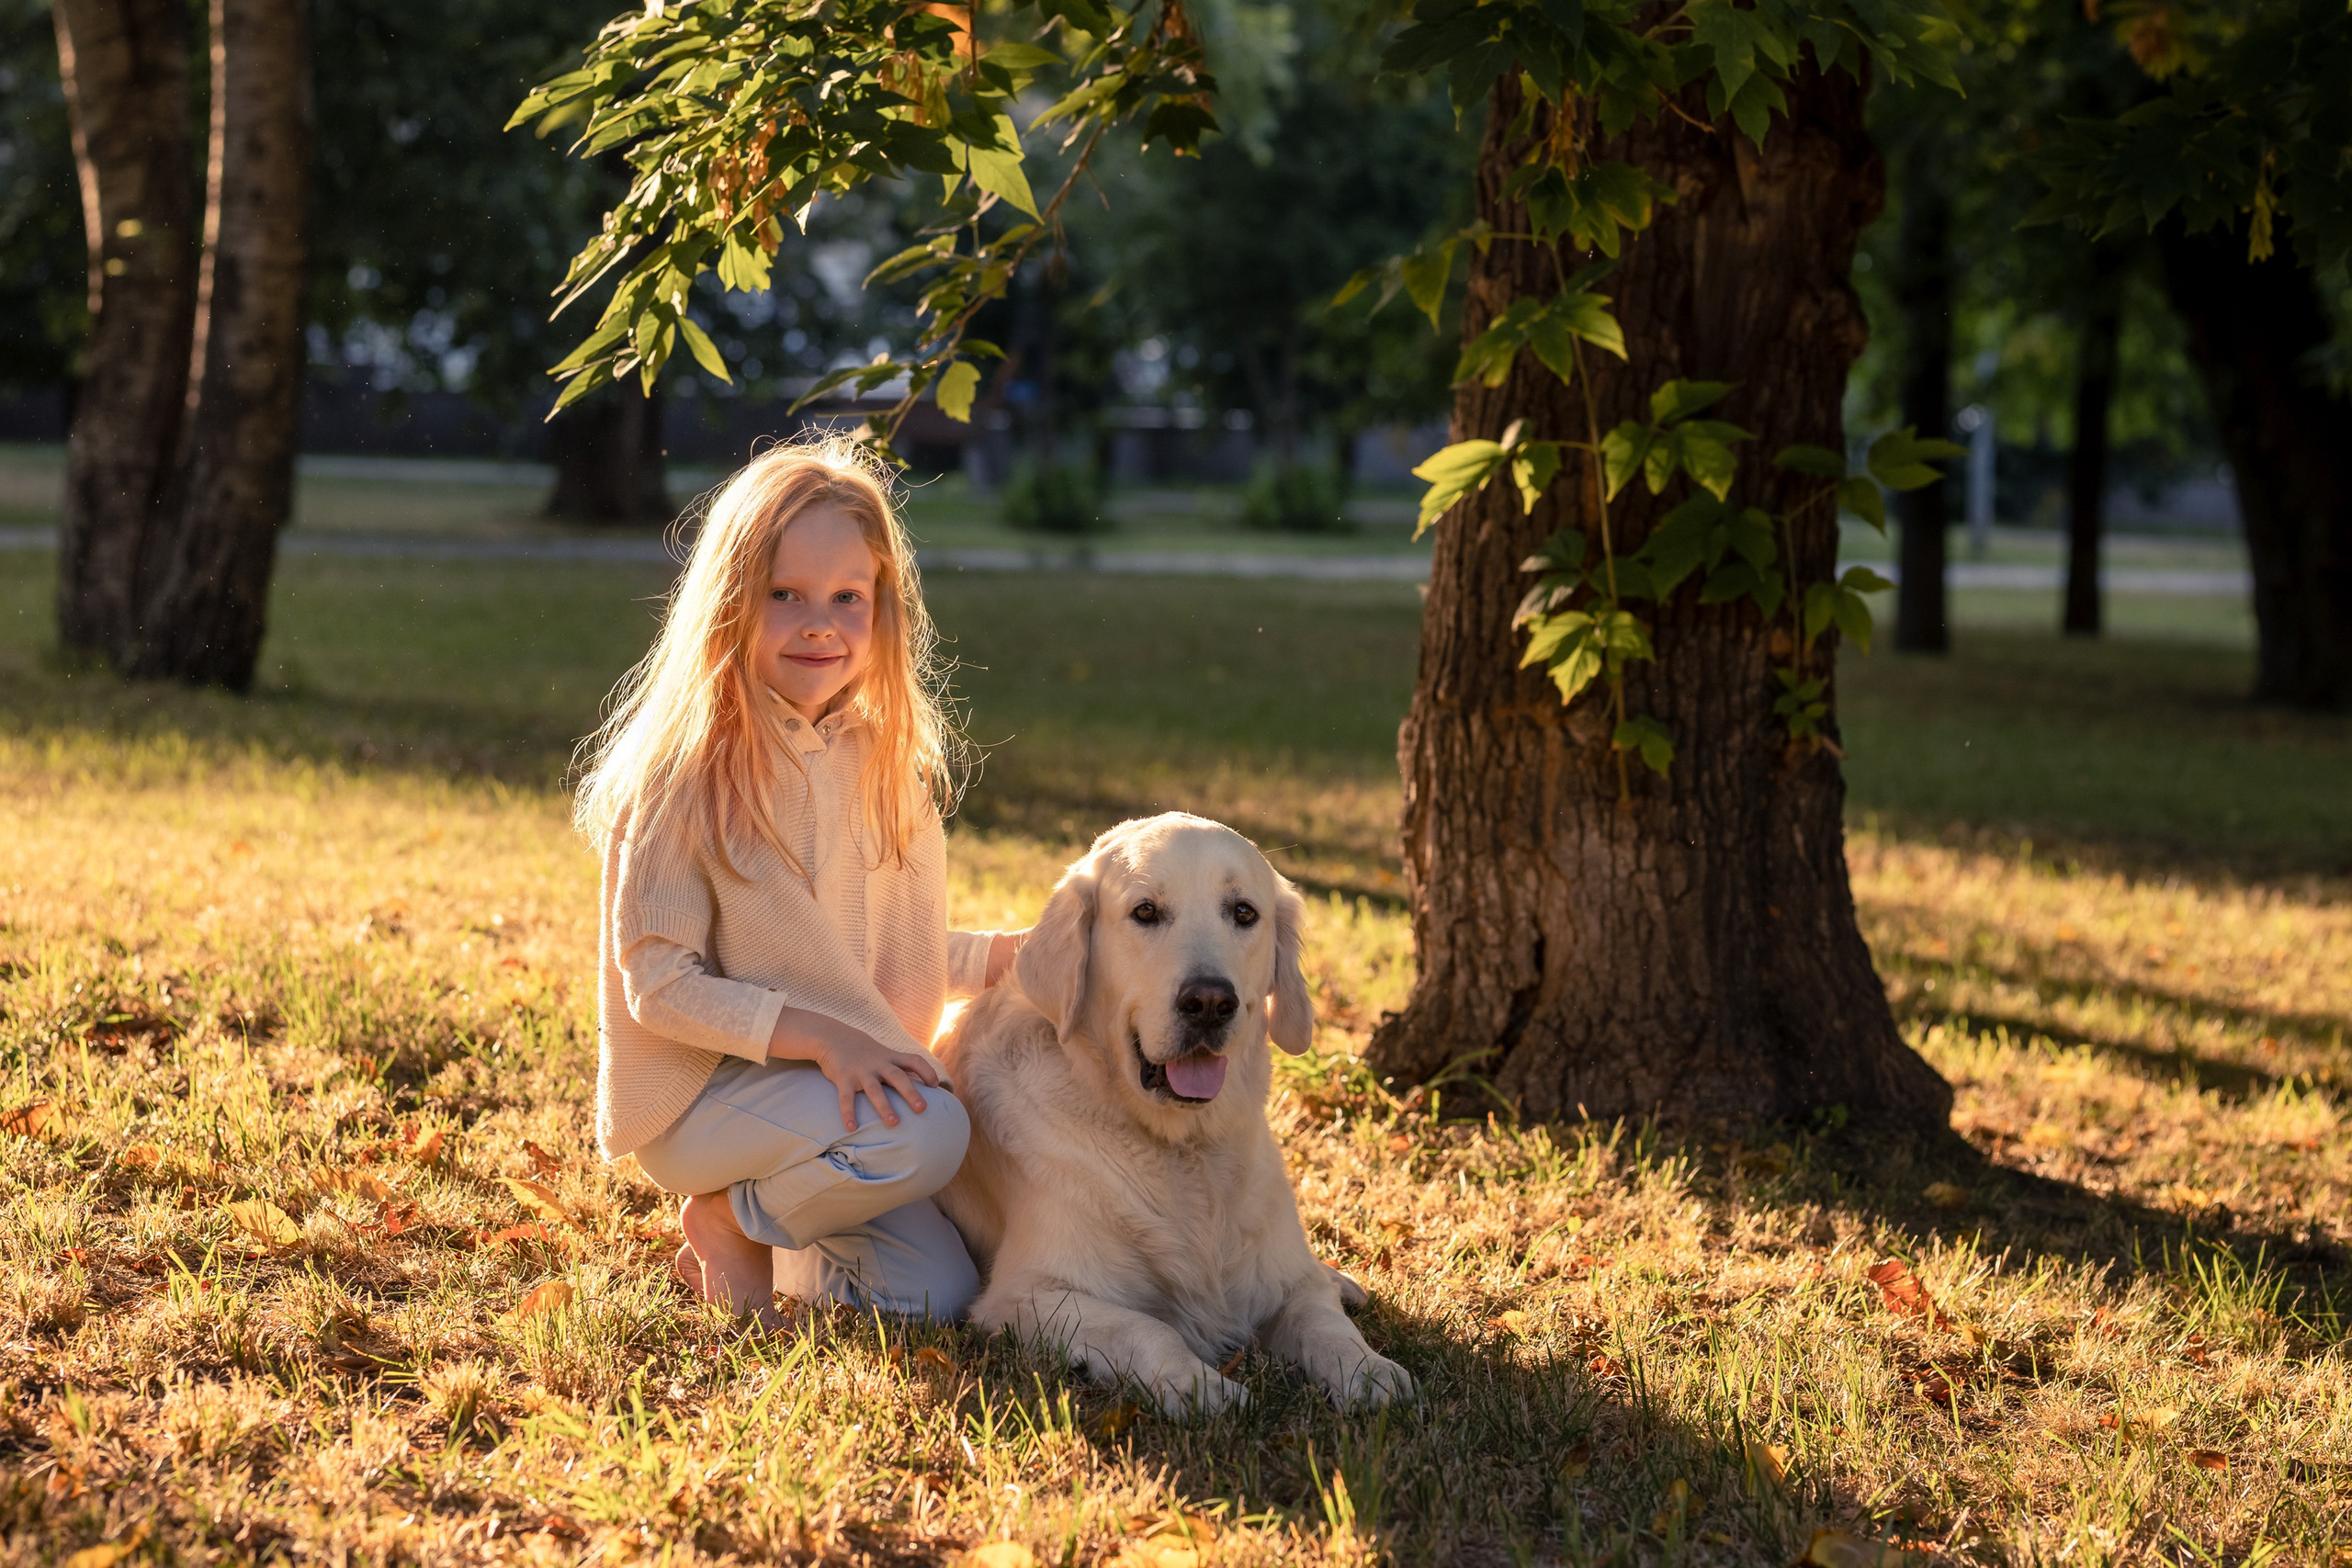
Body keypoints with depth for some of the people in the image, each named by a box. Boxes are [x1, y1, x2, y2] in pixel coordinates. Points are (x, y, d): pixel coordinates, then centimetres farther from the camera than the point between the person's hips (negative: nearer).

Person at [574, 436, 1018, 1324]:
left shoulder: (883, 761, 7)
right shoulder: (685, 775, -14)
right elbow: (657, 983, -17)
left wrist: (1012, 955, 2)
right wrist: (817, 1034, -27)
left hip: (830, 1089, 7)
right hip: (699, 1094, -7)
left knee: (937, 1291, -11)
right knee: (929, 1131, -30)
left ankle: (759, 1233, 15)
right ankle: (729, 1219, -5)